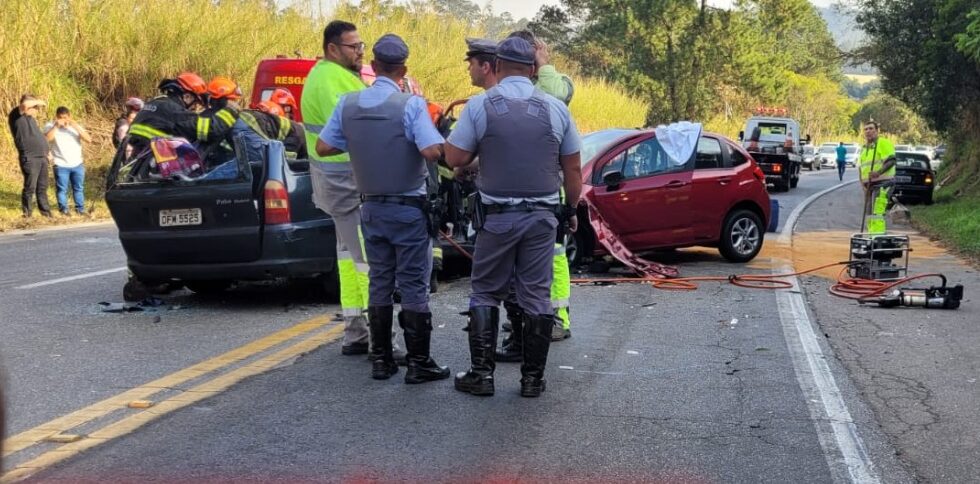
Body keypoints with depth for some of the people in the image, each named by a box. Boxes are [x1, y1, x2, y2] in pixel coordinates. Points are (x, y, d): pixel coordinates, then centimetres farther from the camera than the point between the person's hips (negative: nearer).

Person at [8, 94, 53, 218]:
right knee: (30, 187, -6)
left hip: (42, 157, 8)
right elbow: (25, 104, -27)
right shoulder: (16, 115, -6)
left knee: (42, 187, 13)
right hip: (29, 158, -8)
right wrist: (37, 102, -9)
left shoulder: (30, 118, 20)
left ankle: (46, 213, 20)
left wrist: (47, 151, 19)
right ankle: (27, 214, 2)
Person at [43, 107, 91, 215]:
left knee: (79, 188, 10)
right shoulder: (50, 126, -1)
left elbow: (88, 139, -7)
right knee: (62, 189, -2)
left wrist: (76, 126, -15)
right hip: (61, 165, -3)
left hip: (77, 164, 3)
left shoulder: (75, 126, 6)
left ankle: (80, 209, 20)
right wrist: (56, 126, -22)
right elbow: (46, 139, -20)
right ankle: (63, 209, 8)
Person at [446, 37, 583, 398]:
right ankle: (533, 378, 10)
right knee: (537, 297, 6)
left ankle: (481, 373, 8)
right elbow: (573, 169, 6)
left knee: (486, 294, 10)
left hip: (498, 215, -2)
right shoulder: (556, 108, 2)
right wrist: (571, 209, 17)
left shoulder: (480, 105, -6)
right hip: (542, 216, 2)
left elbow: (454, 158, -6)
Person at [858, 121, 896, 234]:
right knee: (869, 213, 8)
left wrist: (878, 172, -32)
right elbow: (860, 167, 23)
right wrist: (862, 181, 6)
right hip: (868, 185, 9)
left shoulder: (884, 143, -5)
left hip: (882, 183, -9)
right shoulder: (864, 148, 21)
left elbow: (891, 161, -18)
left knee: (877, 212, -18)